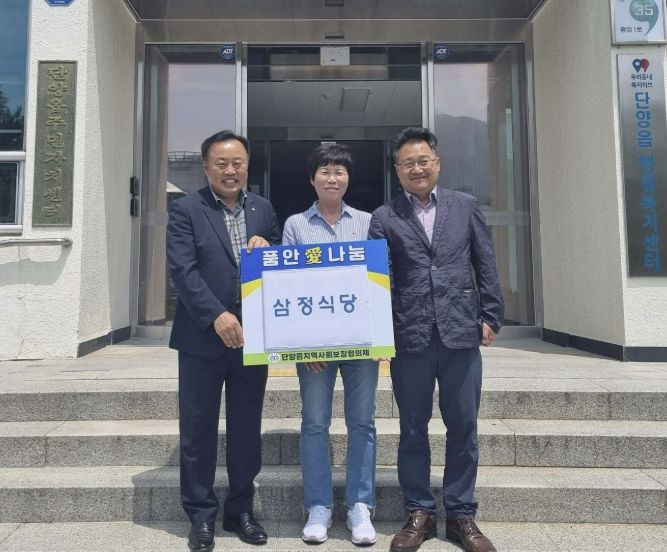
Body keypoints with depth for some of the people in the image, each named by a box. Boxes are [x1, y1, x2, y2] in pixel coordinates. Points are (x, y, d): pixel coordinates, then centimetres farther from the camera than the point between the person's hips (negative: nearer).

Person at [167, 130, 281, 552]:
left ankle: (241, 509, 28)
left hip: (252, 336, 3)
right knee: (198, 430, 7)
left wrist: (267, 249, -9)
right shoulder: (186, 210, -1)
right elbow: (182, 270, -11)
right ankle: (202, 515, 24)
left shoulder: (263, 209, 10)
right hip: (203, 338, -3)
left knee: (247, 428, 12)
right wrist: (217, 316, -20)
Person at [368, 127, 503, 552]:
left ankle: (462, 515, 26)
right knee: (413, 430, 10)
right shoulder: (384, 218, 4)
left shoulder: (466, 207, 9)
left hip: (461, 334, 1)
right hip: (409, 339, -1)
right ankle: (420, 512, 26)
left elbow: (486, 265, 9)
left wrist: (491, 317, 3)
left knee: (463, 429, 9)